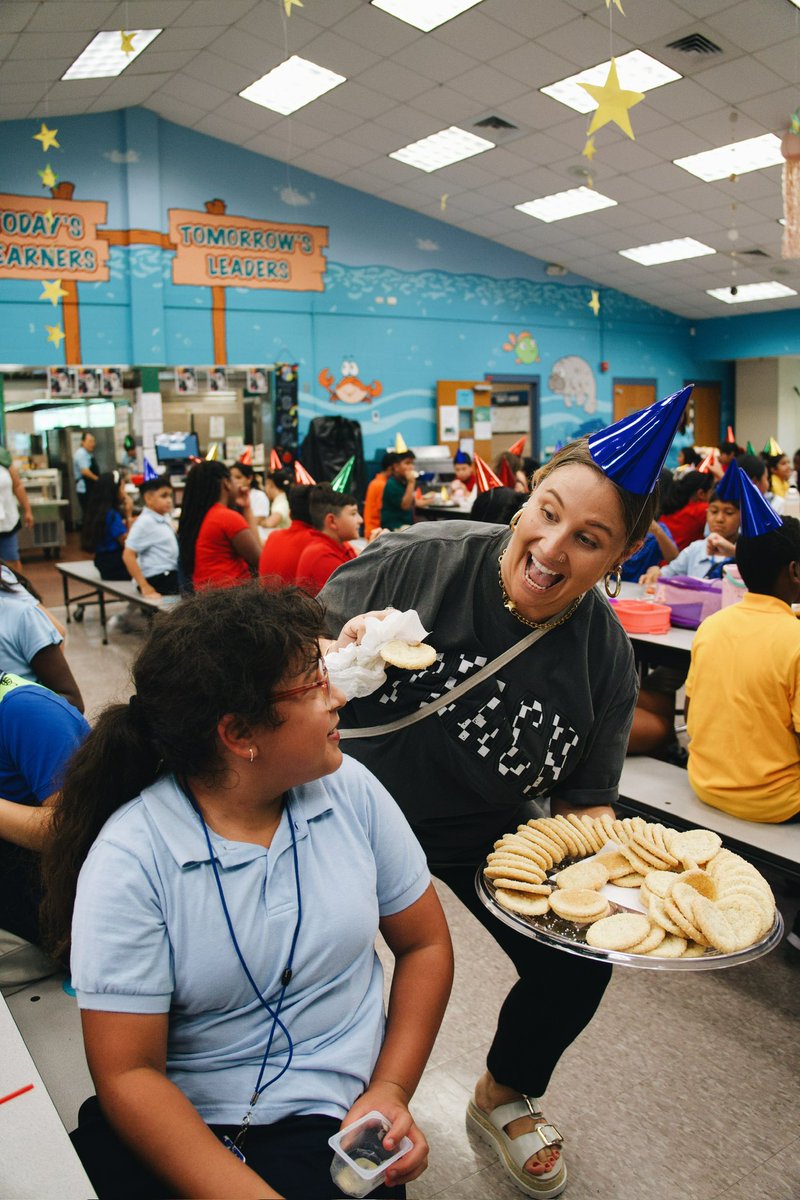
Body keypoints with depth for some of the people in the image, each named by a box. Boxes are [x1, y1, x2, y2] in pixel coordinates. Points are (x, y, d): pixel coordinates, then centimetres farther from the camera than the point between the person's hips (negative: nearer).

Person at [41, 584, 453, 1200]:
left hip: (329, 1121, 1)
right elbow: (128, 1074, -13)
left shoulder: (351, 790, -5)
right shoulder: (129, 859, -14)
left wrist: (390, 1091, -5)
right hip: (181, 1124, -1)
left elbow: (426, 944, 5)